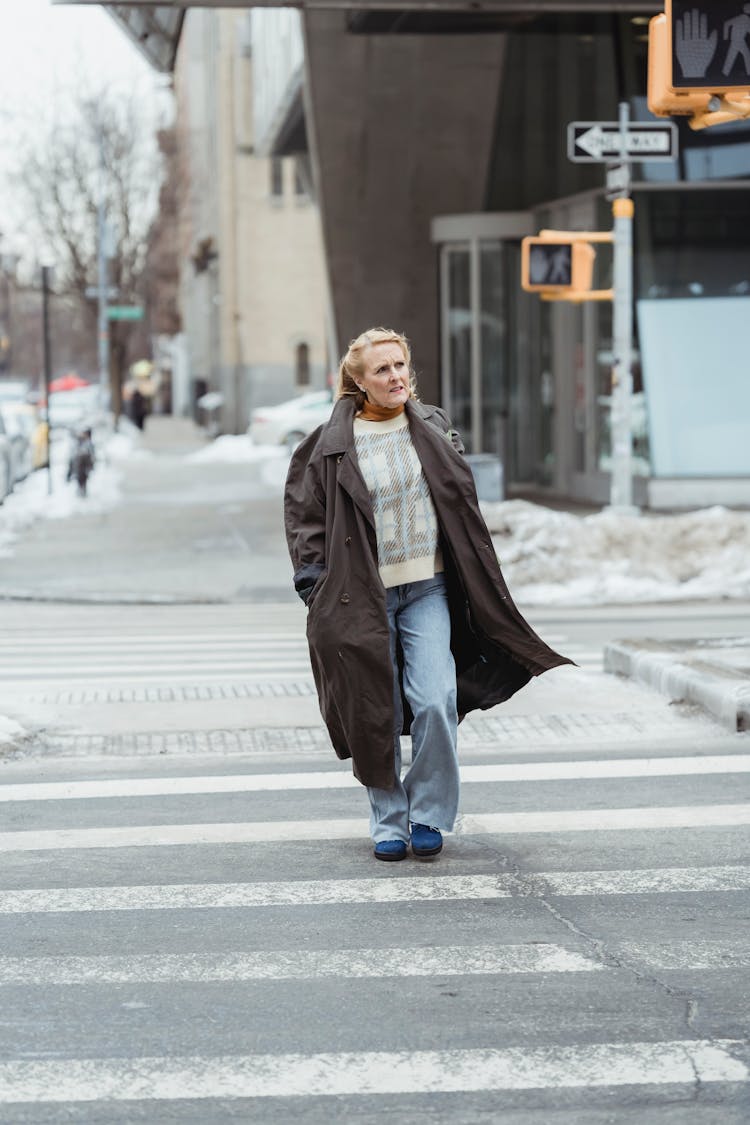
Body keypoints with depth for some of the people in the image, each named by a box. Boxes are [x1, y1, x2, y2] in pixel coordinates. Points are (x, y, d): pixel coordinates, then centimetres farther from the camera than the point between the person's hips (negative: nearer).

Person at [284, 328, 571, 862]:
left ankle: (429, 814, 3)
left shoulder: (433, 428, 6)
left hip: (428, 589, 1)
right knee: (378, 713, 3)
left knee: (435, 701, -12)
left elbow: (464, 505, 13)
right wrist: (316, 584, -5)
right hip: (364, 596, -1)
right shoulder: (333, 443, -3)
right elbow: (304, 515, 3)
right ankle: (389, 822, 16)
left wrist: (479, 588, 12)